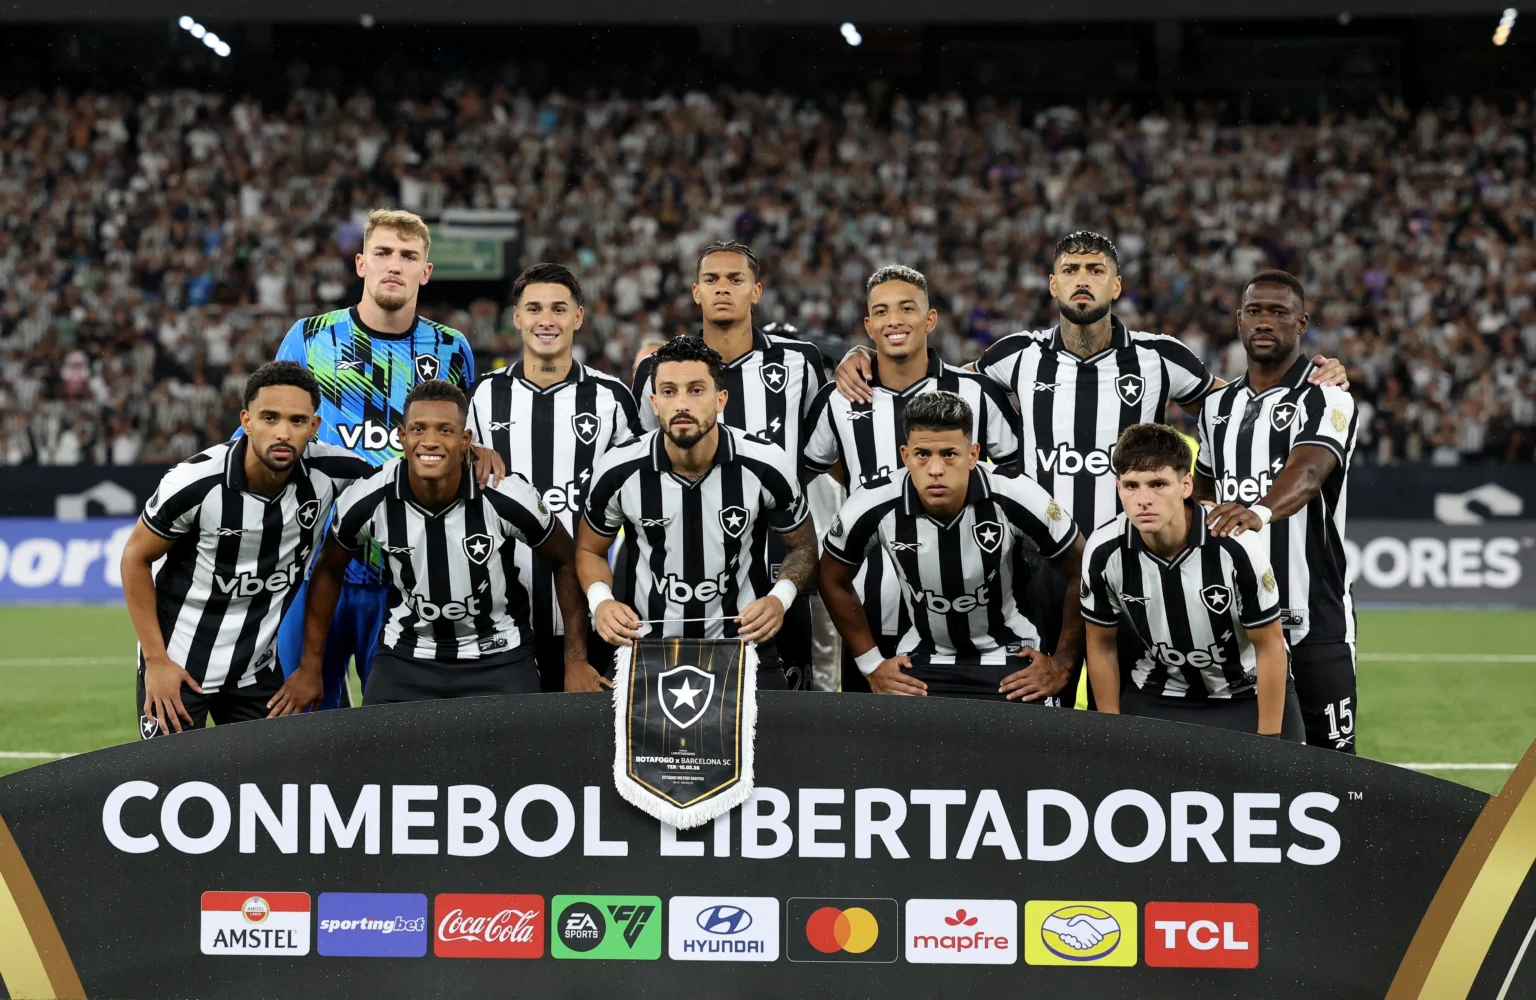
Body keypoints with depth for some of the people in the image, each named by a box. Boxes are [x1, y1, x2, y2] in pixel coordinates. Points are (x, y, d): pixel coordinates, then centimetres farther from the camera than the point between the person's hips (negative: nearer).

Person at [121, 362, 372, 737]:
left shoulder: (328, 472, -15)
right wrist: (156, 660, -11)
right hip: (178, 667, -3)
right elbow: (136, 558, -8)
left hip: (258, 672, 3)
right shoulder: (196, 483, -22)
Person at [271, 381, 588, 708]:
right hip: (405, 655, 1)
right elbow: (329, 571, 3)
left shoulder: (508, 498, -21)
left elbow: (565, 560, -4)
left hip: (500, 657, -1)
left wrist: (576, 661, -3)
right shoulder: (367, 502, -17)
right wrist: (310, 668, 6)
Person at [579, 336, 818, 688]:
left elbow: (802, 546, 5)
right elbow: (590, 549, 8)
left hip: (743, 643, 0)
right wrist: (600, 602, -12)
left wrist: (780, 599, -14)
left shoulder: (766, 466, -13)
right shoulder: (619, 471, -12)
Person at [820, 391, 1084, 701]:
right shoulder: (873, 507, -22)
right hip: (921, 659, 1)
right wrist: (872, 665, 0)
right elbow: (833, 579, 0)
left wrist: (1062, 664, -4)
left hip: (1008, 658, -1)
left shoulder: (1017, 500, -25)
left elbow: (1080, 571, -7)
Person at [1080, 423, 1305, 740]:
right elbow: (1102, 644, -2)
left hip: (1249, 694, -2)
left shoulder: (1237, 544, -28)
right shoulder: (1103, 552, -20)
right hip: (1156, 698, 2)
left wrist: (1268, 742, -12)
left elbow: (1269, 646, -16)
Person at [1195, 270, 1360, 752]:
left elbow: (1307, 472, -26)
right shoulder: (1218, 406, 14)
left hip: (1313, 618, -5)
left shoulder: (1325, 400, -6)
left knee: (1330, 753, -4)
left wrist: (1260, 511, -44)